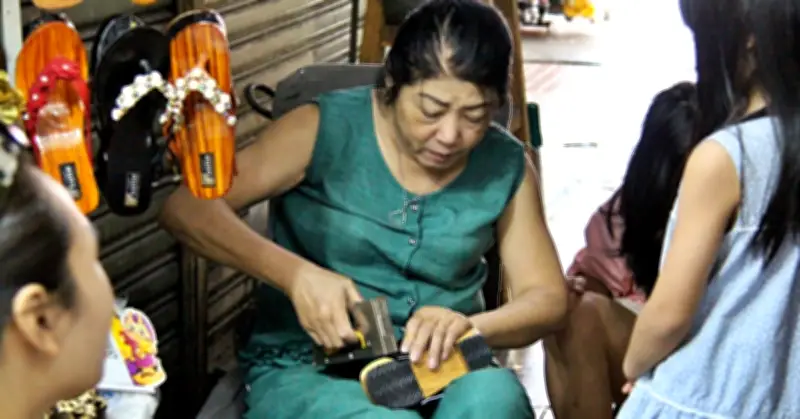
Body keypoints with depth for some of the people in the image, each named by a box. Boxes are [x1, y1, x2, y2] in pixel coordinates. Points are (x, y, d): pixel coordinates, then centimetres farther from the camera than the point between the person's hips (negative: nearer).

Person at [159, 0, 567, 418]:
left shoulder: (507, 168, 2)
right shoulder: (326, 129, -8)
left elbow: (547, 298, 3)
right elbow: (186, 208, -13)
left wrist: (468, 328, -19)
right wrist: (295, 275, -28)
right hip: (306, 369, -2)